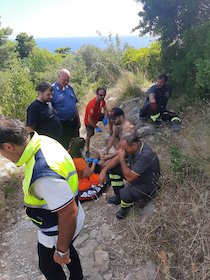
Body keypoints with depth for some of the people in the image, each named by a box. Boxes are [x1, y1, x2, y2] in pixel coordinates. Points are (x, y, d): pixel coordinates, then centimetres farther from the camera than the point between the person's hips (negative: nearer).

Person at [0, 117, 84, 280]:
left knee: (49, 266, 24)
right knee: (68, 249, 33)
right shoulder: (43, 141, -13)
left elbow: (69, 213, -34)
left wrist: (62, 251, -19)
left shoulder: (43, 174, -42)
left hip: (59, 231, -7)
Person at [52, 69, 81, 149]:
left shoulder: (69, 88, 5)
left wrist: (78, 120, 14)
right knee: (64, 146, 9)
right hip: (62, 124, -5)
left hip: (73, 122, 6)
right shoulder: (52, 89, -13)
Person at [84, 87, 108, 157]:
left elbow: (105, 109, 0)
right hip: (89, 121, -7)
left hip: (97, 116, 7)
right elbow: (90, 119, -33)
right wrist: (96, 127, -23)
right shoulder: (93, 105, -41)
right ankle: (87, 150, 15)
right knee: (89, 135, -7)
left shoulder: (102, 100, -19)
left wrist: (105, 118, -18)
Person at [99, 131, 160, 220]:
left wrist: (122, 160, -34)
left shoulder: (145, 155, -37)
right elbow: (117, 158, 0)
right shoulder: (132, 147, -13)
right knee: (112, 167, 1)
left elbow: (129, 178, -34)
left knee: (125, 193, -33)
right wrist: (104, 170, -10)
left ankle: (125, 207, 6)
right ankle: (119, 196, 17)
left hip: (146, 185, -8)